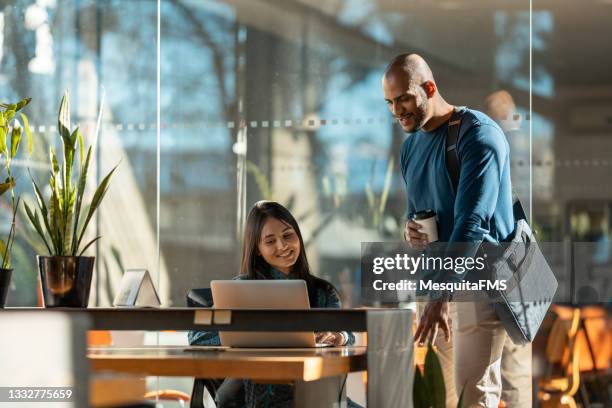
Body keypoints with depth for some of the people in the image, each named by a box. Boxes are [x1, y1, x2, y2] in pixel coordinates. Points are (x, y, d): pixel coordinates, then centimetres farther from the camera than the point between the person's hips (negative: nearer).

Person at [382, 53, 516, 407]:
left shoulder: (478, 134, -14)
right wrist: (411, 230, -2)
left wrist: (441, 296, -32)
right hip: (433, 278, 8)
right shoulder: (411, 145, 12)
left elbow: (472, 222, -24)